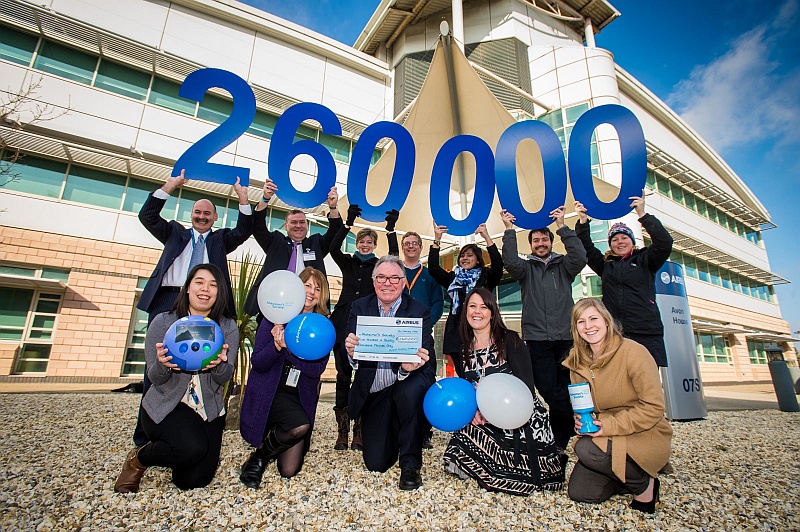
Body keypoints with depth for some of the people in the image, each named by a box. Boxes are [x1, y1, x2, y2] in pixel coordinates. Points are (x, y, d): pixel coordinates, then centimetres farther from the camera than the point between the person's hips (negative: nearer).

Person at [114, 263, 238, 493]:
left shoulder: (228, 326, -5)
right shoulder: (163, 322, -6)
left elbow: (225, 377, -11)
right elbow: (155, 378, -7)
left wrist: (219, 365, -35)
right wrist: (162, 364, -31)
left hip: (209, 410, 2)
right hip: (165, 407, -2)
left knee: (196, 480, -6)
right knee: (192, 448, -29)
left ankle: (162, 447, 27)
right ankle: (139, 458, 5)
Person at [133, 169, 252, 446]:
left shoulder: (221, 239, 20)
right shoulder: (175, 233, 23)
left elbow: (244, 231, 6)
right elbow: (147, 216, 14)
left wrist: (243, 198, 0)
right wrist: (170, 186, 8)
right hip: (167, 302, 1)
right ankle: (145, 433, 11)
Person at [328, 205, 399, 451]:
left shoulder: (379, 266, 12)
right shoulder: (348, 262, 14)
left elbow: (394, 256, -7)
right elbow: (334, 248, -4)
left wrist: (391, 228, -15)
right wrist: (348, 222, -14)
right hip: (343, 324, 1)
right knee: (343, 375, 0)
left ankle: (359, 431, 8)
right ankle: (342, 431, 8)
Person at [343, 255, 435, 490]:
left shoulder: (419, 310, -8)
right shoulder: (359, 307, -1)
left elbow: (423, 355, -18)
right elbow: (350, 347, -10)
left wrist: (409, 367, -41)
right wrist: (352, 352, -35)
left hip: (407, 384, -2)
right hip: (374, 391, 3)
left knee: (411, 392, -37)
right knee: (376, 462, 1)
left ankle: (410, 464, -10)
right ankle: (395, 432, 38)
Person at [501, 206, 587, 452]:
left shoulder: (563, 265, 13)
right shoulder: (526, 268, 12)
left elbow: (580, 258, -8)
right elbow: (510, 262, -9)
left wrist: (561, 226, -11)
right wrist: (509, 230, -12)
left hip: (566, 337, 1)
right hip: (537, 339, -1)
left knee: (567, 390, 2)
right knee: (548, 391, -4)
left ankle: (561, 440, 21)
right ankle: (561, 438, 16)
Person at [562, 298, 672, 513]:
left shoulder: (633, 352, -17)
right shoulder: (577, 362, 0)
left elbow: (653, 408, -17)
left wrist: (608, 425, -24)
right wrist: (581, 421, -12)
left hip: (646, 438, -5)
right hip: (606, 438, 6)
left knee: (585, 448, -29)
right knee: (578, 492, -7)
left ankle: (644, 484, -3)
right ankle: (630, 476, 16)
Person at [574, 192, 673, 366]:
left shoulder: (645, 260, 11)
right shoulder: (605, 264, 17)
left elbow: (665, 243, -4)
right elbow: (585, 248, 8)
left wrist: (642, 215, -8)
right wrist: (583, 221, -4)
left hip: (646, 333, -1)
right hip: (613, 334, 2)